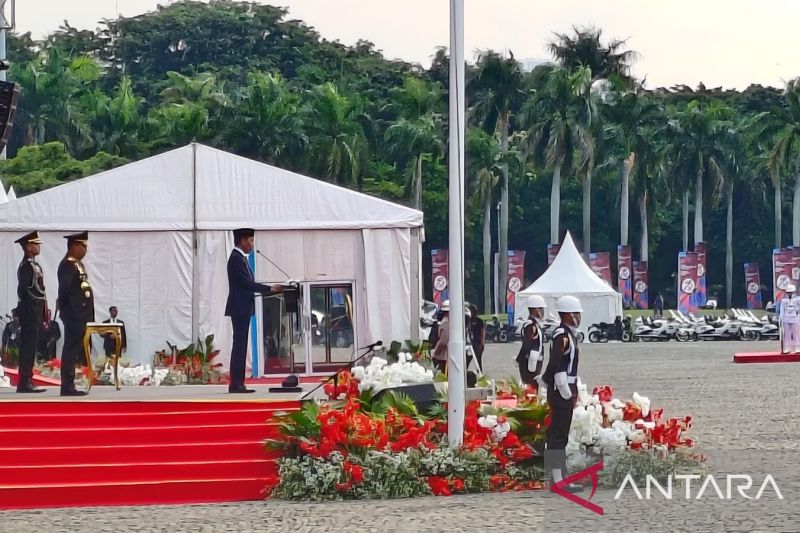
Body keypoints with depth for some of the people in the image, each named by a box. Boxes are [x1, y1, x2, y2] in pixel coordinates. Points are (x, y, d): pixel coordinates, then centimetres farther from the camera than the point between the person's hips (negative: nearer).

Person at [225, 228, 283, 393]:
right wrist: (270, 289, -14)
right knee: (239, 346, -10)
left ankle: (238, 383, 10)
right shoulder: (236, 259, -14)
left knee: (240, 346, 9)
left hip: (242, 309, 10)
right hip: (240, 308, -10)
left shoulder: (240, 258, 16)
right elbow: (247, 283, -19)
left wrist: (271, 290, 10)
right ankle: (236, 384, -10)